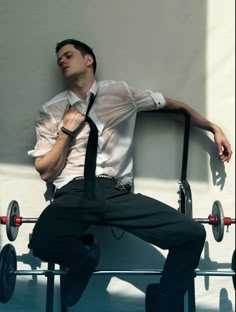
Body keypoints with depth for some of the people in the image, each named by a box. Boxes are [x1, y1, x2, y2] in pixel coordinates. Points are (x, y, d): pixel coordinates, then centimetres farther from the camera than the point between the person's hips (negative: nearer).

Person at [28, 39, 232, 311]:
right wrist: (66, 132, 1)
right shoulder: (51, 111, 14)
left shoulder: (120, 92, 16)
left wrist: (214, 129, 24)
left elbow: (173, 105, 25)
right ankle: (85, 255, 3)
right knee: (43, 243, -35)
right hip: (73, 194, 0)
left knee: (193, 234, -20)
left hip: (116, 194, 1)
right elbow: (46, 172, 11)